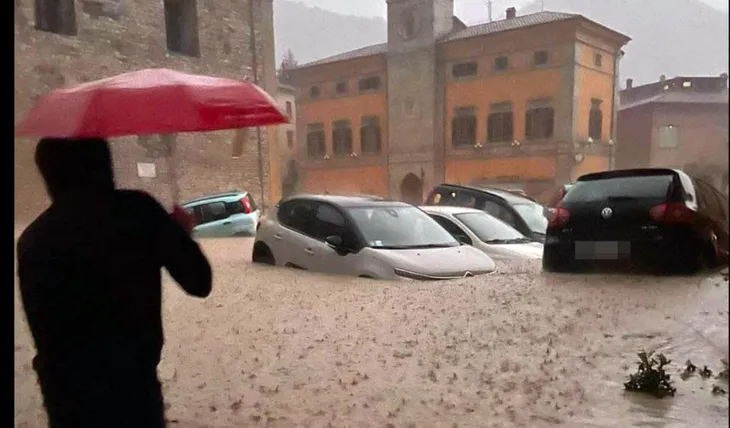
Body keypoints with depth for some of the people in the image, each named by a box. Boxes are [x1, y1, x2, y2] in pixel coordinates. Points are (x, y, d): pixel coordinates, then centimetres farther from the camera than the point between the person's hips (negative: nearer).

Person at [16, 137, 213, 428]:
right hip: (133, 387, -2)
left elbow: (42, 326, 5)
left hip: (67, 397, 3)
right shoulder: (137, 211, -13)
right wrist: (182, 231, 7)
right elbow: (199, 282, -10)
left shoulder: (33, 240, -4)